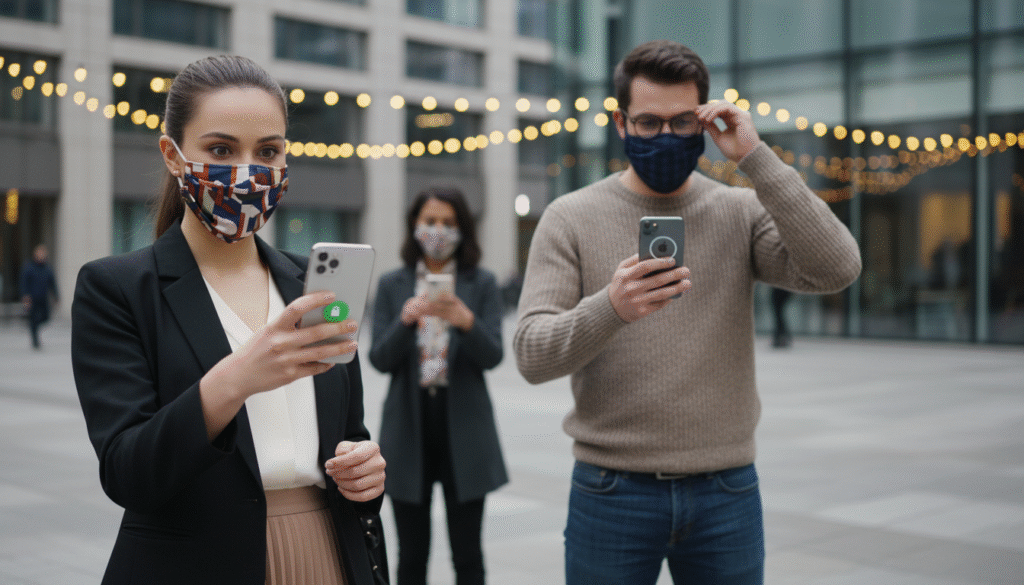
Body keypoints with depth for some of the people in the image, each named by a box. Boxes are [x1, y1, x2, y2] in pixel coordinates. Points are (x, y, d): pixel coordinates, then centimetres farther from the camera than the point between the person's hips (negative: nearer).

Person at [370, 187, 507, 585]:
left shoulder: (482, 284, 4)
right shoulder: (392, 285, 6)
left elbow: (492, 356, -6)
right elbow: (380, 359, -2)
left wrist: (466, 321, -25)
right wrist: (406, 319, -20)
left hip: (463, 426, -1)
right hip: (409, 424, 1)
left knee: (467, 553, 2)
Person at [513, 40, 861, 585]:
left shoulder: (742, 212, 3)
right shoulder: (571, 218, -1)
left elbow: (835, 269, -14)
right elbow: (532, 355, -9)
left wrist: (756, 157, -15)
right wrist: (609, 309, -29)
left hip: (726, 493, 2)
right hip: (612, 492, -1)